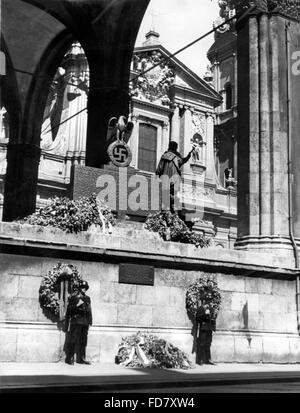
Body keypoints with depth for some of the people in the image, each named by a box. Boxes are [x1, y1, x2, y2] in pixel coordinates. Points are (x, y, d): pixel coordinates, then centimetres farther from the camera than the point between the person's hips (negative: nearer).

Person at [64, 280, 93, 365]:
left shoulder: (87, 298, 17)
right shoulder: (73, 296, 1)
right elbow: (69, 308, -4)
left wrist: (90, 321, 14)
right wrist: (77, 305, -16)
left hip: (84, 323, 6)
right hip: (76, 321, -6)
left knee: (83, 341, 7)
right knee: (72, 340, -7)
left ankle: (81, 359, 12)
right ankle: (69, 358, -3)